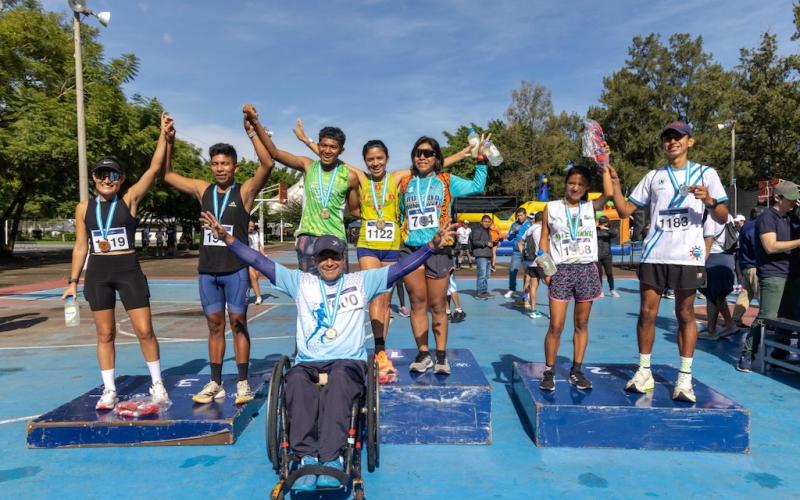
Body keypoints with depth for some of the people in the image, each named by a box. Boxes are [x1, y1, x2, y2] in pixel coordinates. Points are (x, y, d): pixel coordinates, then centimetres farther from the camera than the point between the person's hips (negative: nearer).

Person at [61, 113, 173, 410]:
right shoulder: (84, 208, 6)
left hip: (129, 271, -2)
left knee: (144, 330, -2)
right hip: (97, 274, 3)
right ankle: (109, 390, 20)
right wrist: (73, 281, 9)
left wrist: (163, 135, -16)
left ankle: (157, 383, 16)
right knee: (105, 334, 8)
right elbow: (80, 246, 11)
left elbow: (154, 169, -11)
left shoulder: (130, 200, -1)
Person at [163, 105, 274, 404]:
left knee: (238, 323, 1)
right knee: (214, 326, 10)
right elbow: (167, 174, 15)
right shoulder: (202, 190, 9)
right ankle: (215, 384, 17)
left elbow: (267, 164, -18)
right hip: (207, 269, 4)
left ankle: (243, 383, 10)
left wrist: (252, 131, -22)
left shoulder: (244, 192, -3)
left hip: (235, 269, -4)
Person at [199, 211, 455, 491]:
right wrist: (226, 238, 3)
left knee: (339, 377, -36)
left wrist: (432, 245, -8)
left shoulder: (362, 281, 13)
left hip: (349, 361, -1)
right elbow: (260, 262, 11)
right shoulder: (300, 282, 16)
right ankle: (308, 457, -35)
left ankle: (331, 458, -40)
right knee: (296, 380, -33)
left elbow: (402, 267, 4)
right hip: (308, 362, 2)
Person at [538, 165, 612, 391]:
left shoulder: (591, 207, 8)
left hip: (587, 269, 2)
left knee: (582, 324, 8)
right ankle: (549, 371, 9)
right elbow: (544, 239, 4)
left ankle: (576, 370, 19)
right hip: (561, 270, -2)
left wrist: (604, 166, -7)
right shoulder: (551, 208, 4)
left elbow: (609, 193, -11)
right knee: (556, 326, -5)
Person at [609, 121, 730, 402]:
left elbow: (722, 218, 4)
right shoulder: (653, 177, 15)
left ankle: (685, 378, 10)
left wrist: (709, 201, -16)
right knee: (647, 312, 2)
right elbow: (624, 211, 13)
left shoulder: (705, 173, 8)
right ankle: (644, 372, 13)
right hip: (654, 254, 2)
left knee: (685, 314, 3)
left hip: (688, 255, -2)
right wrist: (614, 182, 3)